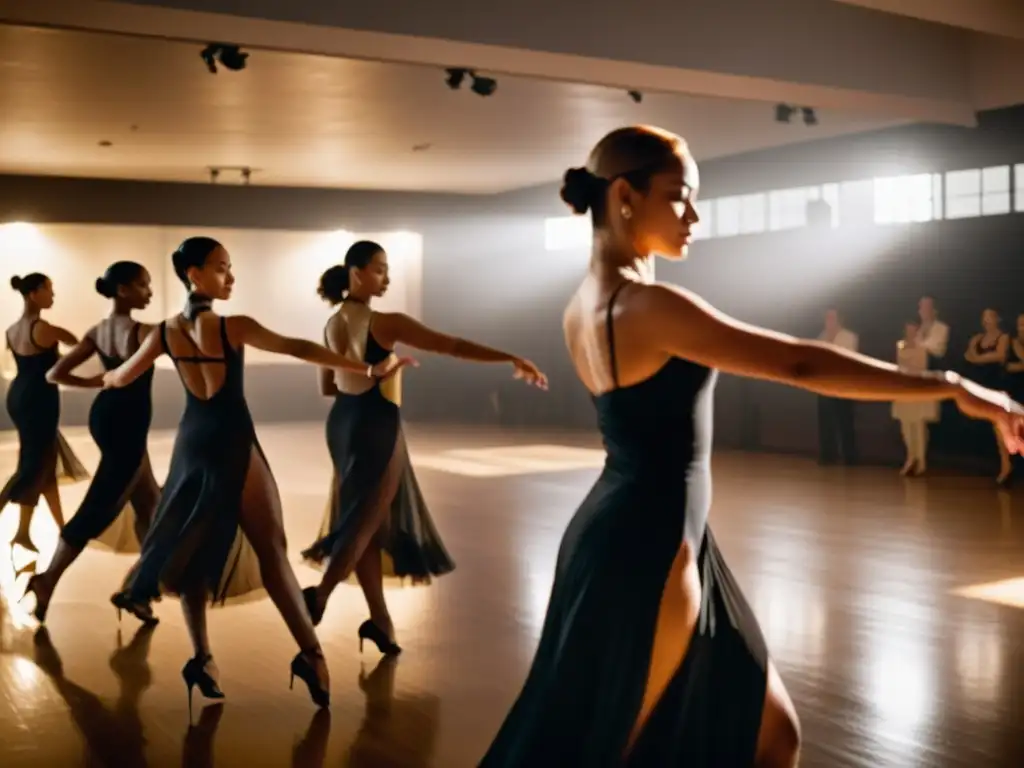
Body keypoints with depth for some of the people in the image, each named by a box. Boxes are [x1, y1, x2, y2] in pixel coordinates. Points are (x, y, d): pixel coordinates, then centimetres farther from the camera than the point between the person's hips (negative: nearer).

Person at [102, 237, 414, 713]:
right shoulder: (234, 327, -14)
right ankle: (310, 653, -4)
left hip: (191, 441, 6)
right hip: (233, 443, -5)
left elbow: (121, 378, 15)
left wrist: (102, 378, 41)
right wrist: (369, 370, -28)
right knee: (271, 547, -2)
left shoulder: (165, 332, 3)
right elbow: (297, 349, -23)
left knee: (194, 547, 13)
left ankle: (201, 657, 13)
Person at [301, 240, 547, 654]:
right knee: (368, 518, 3)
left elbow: (327, 386, 16)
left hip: (343, 422, 8)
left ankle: (379, 618, 19)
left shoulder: (332, 325, 6)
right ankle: (319, 594, -10)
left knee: (364, 516, 12)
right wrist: (511, 359, -21)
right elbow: (453, 346, -21)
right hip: (376, 426, -8)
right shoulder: (385, 323, -17)